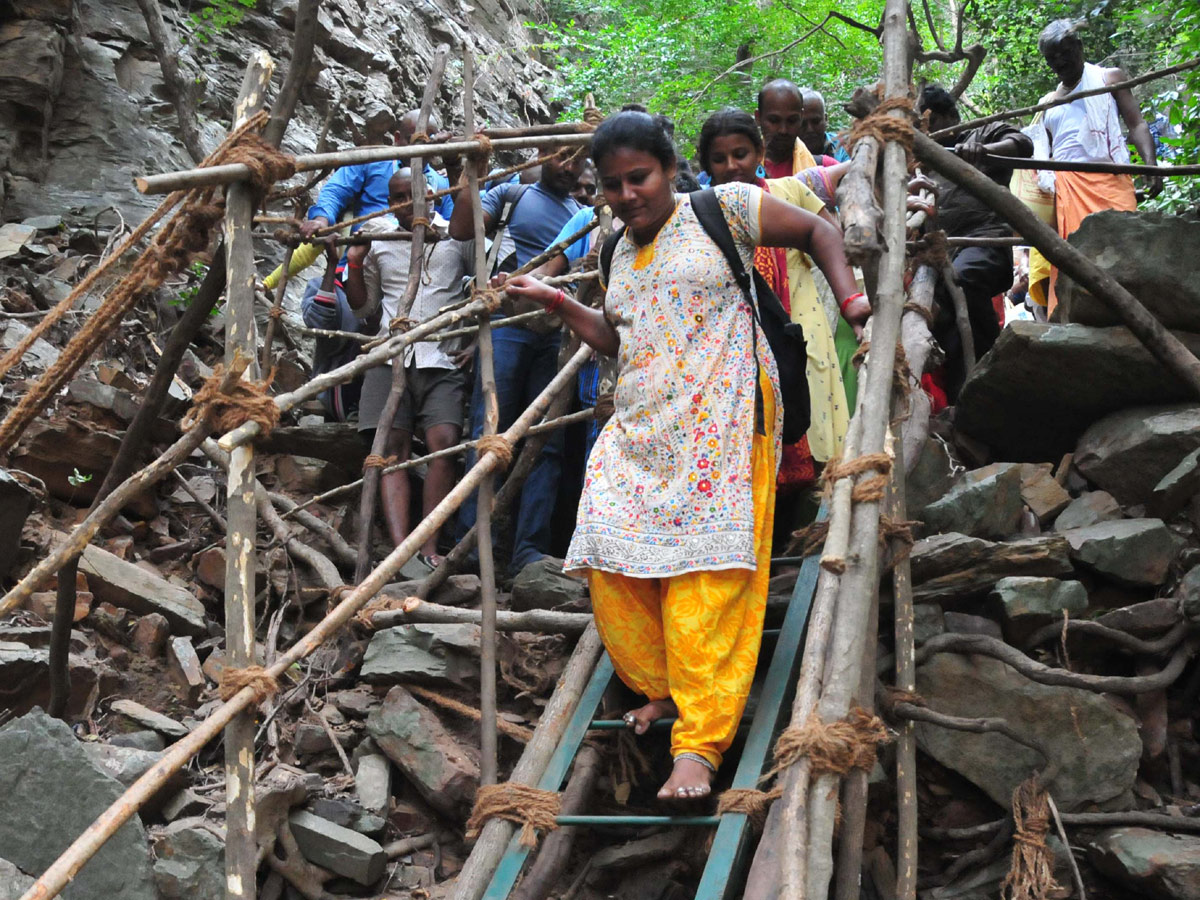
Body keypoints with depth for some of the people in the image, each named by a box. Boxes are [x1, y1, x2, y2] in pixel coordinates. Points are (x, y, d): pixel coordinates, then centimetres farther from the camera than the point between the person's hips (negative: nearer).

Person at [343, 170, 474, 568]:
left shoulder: (457, 238, 11)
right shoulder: (378, 241, 18)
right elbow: (363, 302, 23)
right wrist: (355, 262, 10)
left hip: (441, 360, -2)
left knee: (444, 442, -18)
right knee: (393, 447, -9)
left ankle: (429, 549, -16)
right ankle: (400, 548, -18)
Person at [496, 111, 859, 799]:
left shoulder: (723, 210, 2)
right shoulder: (622, 254, 21)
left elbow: (818, 231, 8)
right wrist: (560, 305, 16)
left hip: (719, 422, -6)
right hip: (640, 427, 7)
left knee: (704, 575, -14)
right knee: (612, 559, -5)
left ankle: (700, 741, -12)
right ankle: (663, 690, 17)